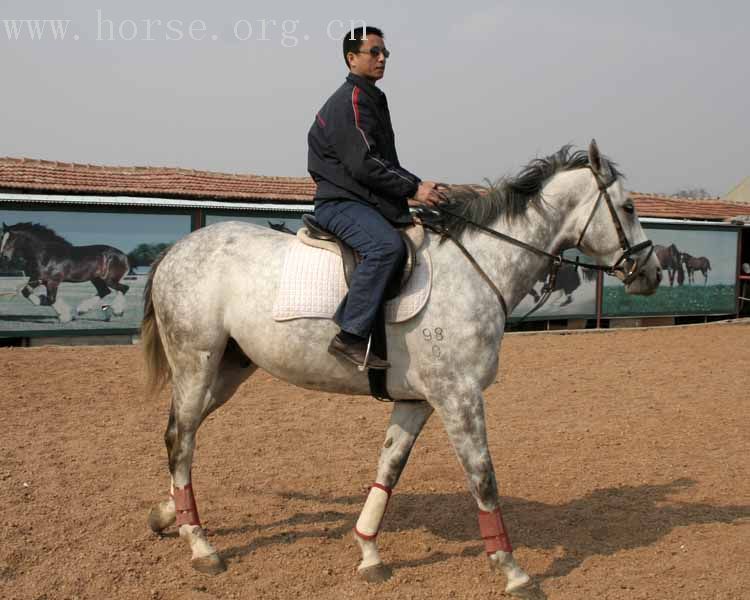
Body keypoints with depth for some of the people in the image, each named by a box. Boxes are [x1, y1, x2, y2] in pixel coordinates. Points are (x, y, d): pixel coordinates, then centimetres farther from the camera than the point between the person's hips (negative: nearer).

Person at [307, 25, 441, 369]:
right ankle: (350, 337, -34)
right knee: (387, 246, -34)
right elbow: (363, 164, -19)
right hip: (341, 202, -11)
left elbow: (385, 162, 26)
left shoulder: (372, 100, 23)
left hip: (370, 202, 11)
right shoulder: (350, 100, -9)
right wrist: (413, 188, -17)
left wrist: (411, 190, 11)